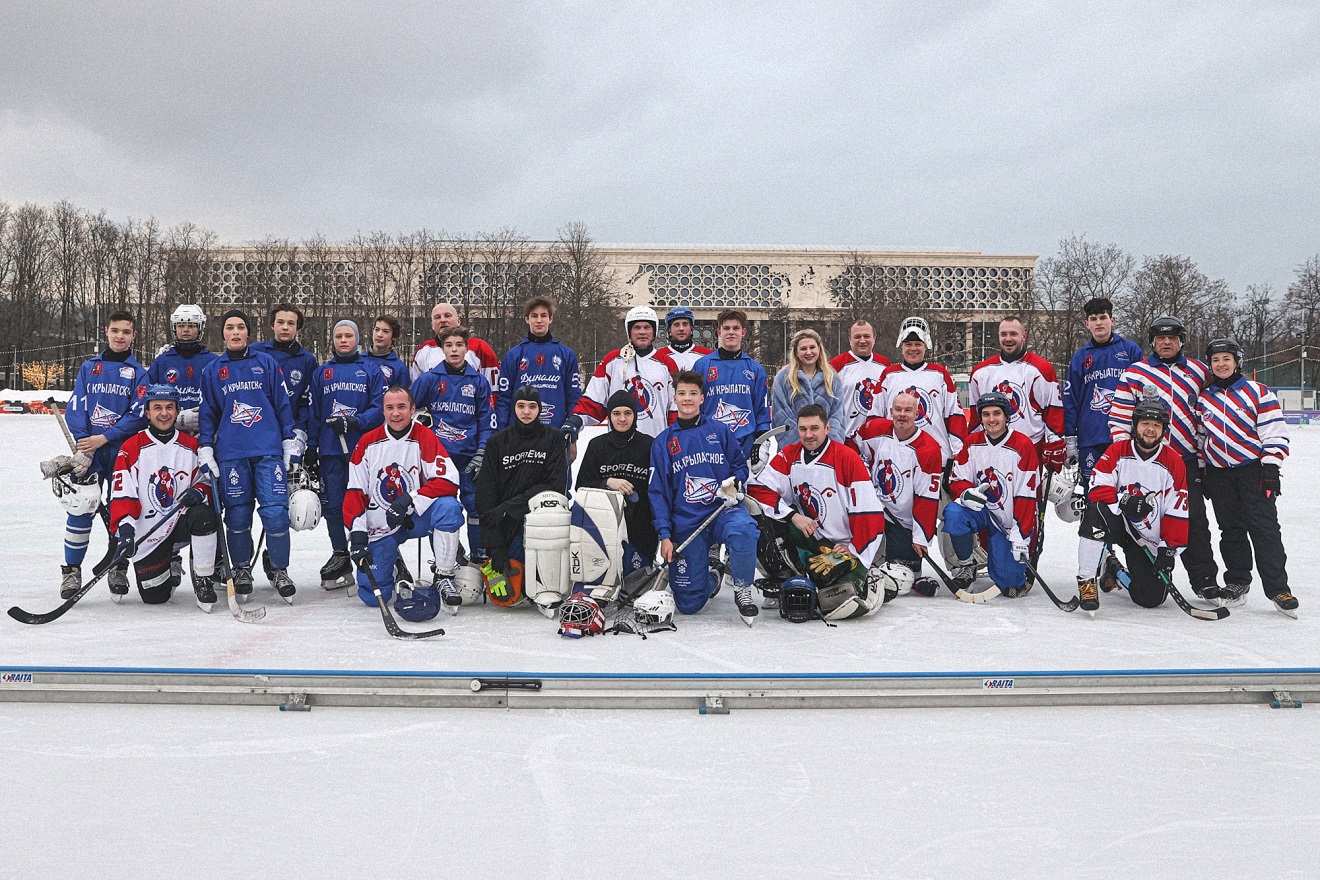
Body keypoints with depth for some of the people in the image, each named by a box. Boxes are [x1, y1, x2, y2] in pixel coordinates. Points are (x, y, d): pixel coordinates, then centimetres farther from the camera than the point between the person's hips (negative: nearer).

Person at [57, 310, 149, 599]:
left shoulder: (139, 373, 5)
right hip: (89, 453, 1)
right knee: (80, 509, -5)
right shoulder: (88, 367, 10)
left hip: (123, 450, 0)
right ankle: (71, 570, 5)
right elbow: (75, 408, 2)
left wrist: (105, 437, -15)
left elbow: (138, 414, -5)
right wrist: (80, 448, -9)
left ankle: (118, 568, 17)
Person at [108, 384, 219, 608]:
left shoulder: (192, 446, 6)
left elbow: (207, 483, 9)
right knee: (154, 596, -6)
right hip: (147, 535, -1)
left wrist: (200, 492, -16)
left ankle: (202, 580, -17)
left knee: (203, 517, -35)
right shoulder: (131, 448, -4)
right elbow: (121, 494, -10)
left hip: (182, 523, 1)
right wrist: (124, 529, -25)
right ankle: (168, 570, 31)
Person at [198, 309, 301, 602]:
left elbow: (283, 405, 8)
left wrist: (291, 445, 4)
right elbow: (207, 414, 14)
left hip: (269, 450, -1)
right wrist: (205, 452, 6)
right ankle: (241, 570, 20)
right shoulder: (212, 371, 12)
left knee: (276, 512, -9)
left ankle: (280, 571, 6)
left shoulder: (267, 363, 9)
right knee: (237, 514, 2)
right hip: (230, 453, 1)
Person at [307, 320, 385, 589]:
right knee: (332, 504, 1)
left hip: (363, 447, -2)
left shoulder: (371, 371, 7)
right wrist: (311, 447, 7)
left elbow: (380, 407, -2)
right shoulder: (322, 373, 14)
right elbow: (313, 412, 13)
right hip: (330, 450, 2)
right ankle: (340, 555, 13)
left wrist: (355, 421, -17)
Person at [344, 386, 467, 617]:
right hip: (379, 526, 1)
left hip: (416, 518, -1)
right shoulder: (368, 442, -2)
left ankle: (445, 579, -20)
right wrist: (357, 533, -12)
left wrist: (409, 500, -29)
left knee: (448, 507, -34)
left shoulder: (425, 438, -9)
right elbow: (355, 492, -1)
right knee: (373, 596, -9)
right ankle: (391, 563, 28)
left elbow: (448, 481, -20)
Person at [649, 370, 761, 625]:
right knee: (688, 604, -4)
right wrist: (664, 535, -4)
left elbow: (740, 465, 14)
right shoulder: (663, 442, 7)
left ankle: (742, 590, -14)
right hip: (685, 523, 1)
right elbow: (658, 491, 5)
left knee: (743, 528, -39)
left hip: (723, 510, -1)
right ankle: (709, 579, 32)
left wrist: (735, 482, -10)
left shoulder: (720, 431, 6)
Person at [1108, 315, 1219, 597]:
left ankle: (1205, 581, 5)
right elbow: (1119, 417, 0)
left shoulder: (1199, 372, 9)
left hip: (1187, 460, 1)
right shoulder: (1134, 373, 2)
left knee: (1194, 521, -1)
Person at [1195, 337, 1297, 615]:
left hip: (1253, 468, -4)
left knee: (1264, 527, -7)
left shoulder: (1258, 392, -2)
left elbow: (1274, 433, -4)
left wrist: (1271, 467, -11)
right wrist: (1201, 473, 12)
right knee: (1231, 529, 8)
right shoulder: (1203, 399, 11)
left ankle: (1277, 588, -4)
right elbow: (1201, 436, 16)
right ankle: (1237, 582, 18)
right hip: (1218, 472, 4)